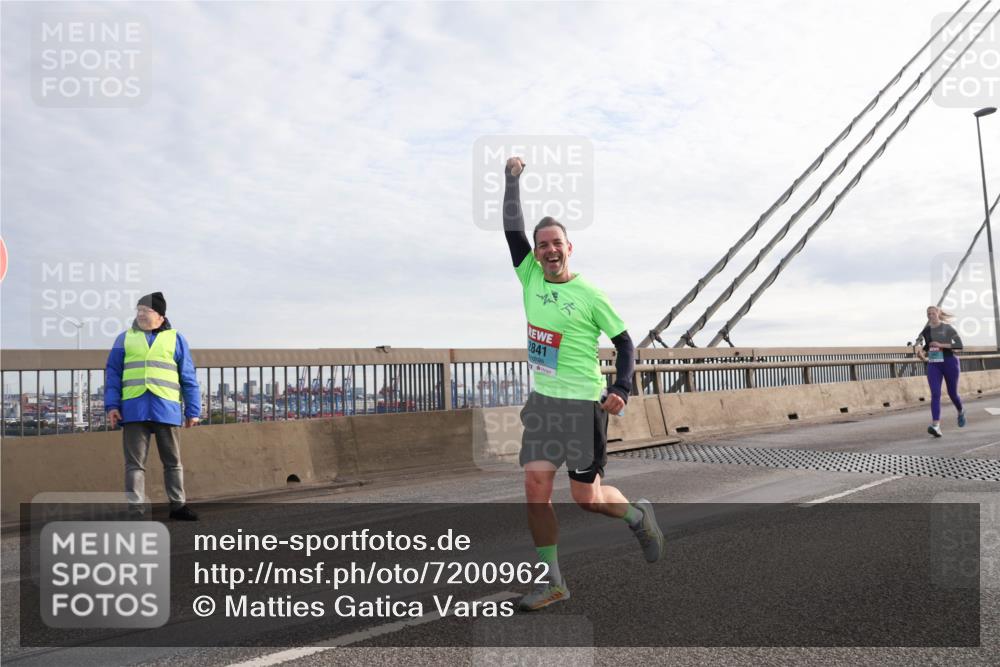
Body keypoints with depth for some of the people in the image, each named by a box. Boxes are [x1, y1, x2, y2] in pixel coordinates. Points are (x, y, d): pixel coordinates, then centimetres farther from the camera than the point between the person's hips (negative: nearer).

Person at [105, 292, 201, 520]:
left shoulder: (175, 339, 9)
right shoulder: (125, 338, 13)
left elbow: (188, 378, 7)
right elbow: (112, 374, 9)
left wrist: (192, 410, 3)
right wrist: (111, 405, -3)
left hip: (166, 410, 0)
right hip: (133, 410, 1)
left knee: (172, 461, 7)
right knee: (134, 463, 2)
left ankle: (177, 505, 16)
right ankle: (135, 510, 6)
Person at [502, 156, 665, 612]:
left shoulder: (590, 295, -8)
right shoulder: (529, 277, 5)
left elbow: (625, 343, -4)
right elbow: (512, 228, 2)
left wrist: (621, 390, -17)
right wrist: (513, 178, -5)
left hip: (582, 404, -4)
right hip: (541, 400, 5)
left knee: (586, 498, 2)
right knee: (535, 486, -3)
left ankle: (639, 515, 34)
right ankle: (552, 582, 10)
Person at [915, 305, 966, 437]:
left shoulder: (947, 328, -4)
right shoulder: (926, 331, 9)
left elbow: (959, 345, -10)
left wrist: (941, 345, -19)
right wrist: (922, 353, 3)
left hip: (949, 363, -3)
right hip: (933, 365, 3)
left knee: (952, 393, 11)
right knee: (935, 394, -14)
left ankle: (961, 412, 46)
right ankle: (936, 426, -24)